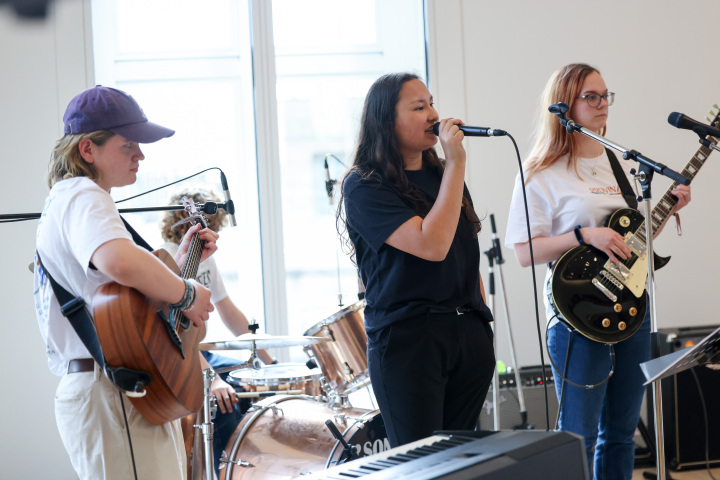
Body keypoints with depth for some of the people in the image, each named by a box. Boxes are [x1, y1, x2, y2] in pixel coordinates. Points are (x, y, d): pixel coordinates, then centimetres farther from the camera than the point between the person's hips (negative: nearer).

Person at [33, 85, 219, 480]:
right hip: (110, 395, -11)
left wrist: (179, 262, 17)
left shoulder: (66, 198, 22)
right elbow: (120, 262, -35)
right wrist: (187, 293, -20)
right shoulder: (83, 196, -12)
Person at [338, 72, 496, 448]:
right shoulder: (363, 186, -8)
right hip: (408, 341, -6)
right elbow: (432, 245, -21)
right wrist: (456, 164, -16)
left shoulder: (442, 175, 14)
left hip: (468, 334, 7)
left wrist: (482, 323, 16)